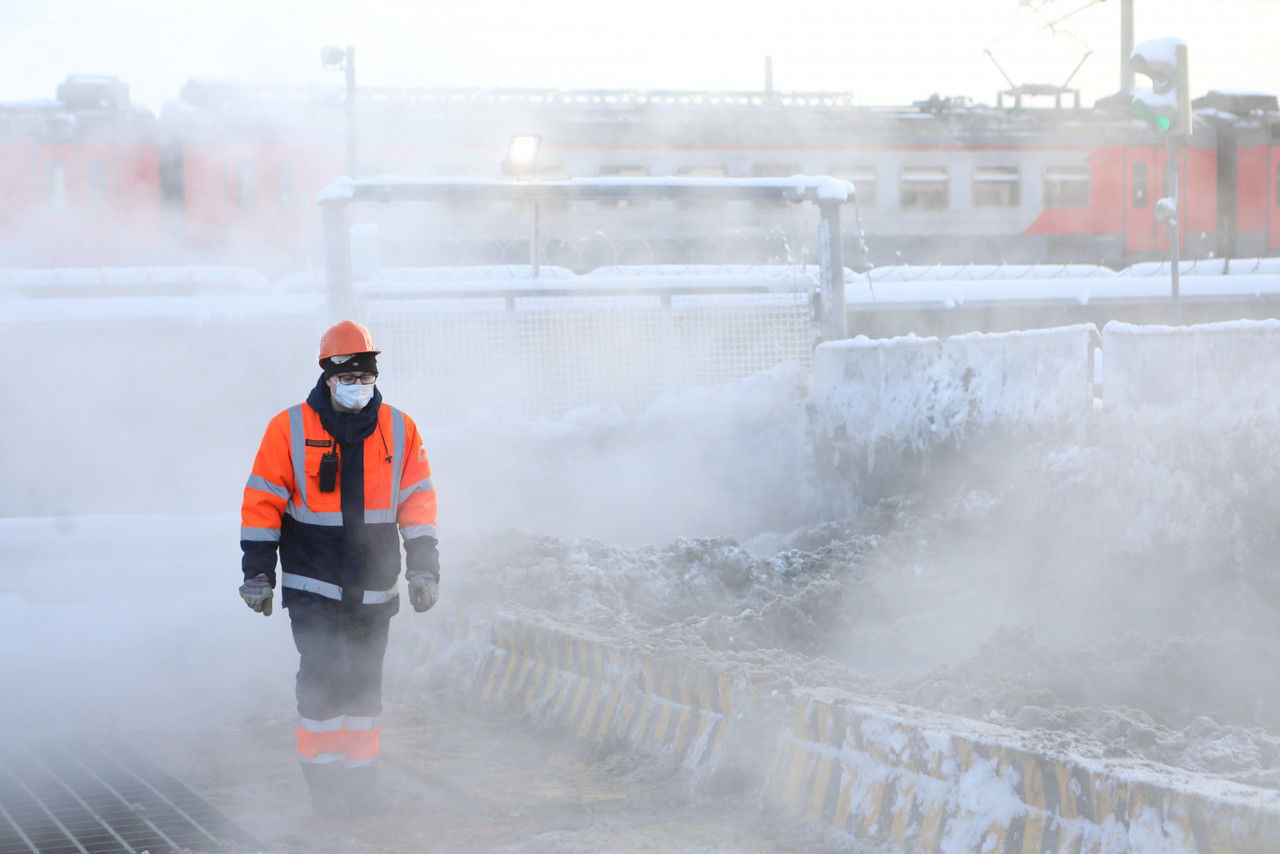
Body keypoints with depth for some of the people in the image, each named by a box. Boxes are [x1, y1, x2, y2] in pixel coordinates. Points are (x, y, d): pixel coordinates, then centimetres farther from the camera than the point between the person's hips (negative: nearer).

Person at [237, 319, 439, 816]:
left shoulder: (398, 430, 3)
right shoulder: (290, 429, -5)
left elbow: (417, 500, 8)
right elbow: (262, 501, -2)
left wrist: (423, 567, 3)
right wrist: (257, 572, -3)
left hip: (373, 588, 3)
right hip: (312, 584, -3)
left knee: (364, 681, 9)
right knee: (322, 677, -7)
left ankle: (360, 778, 19)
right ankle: (323, 780, 4)